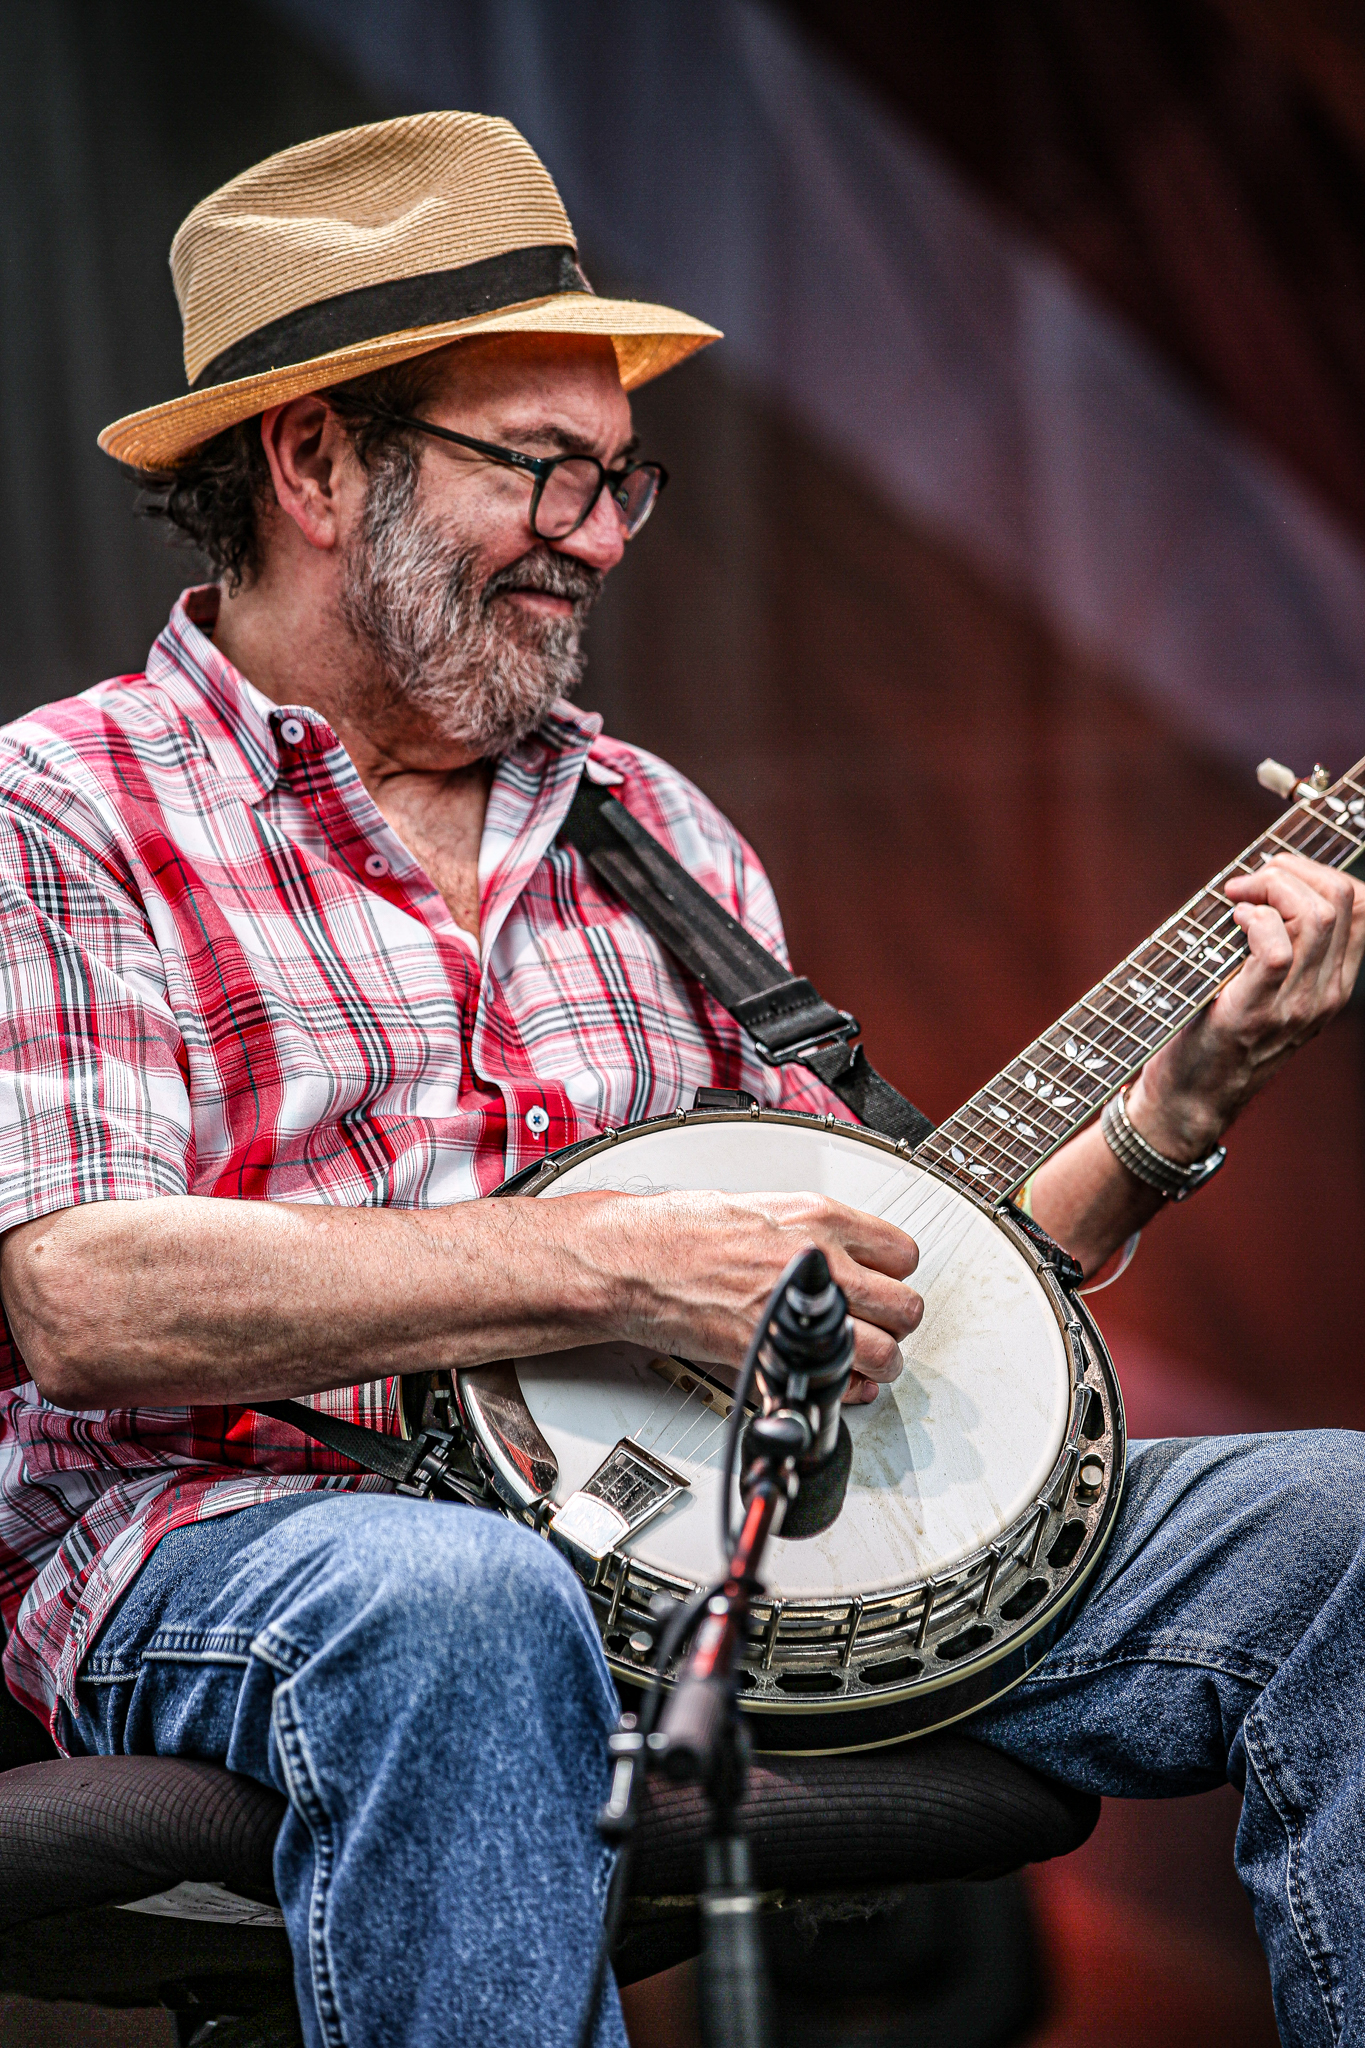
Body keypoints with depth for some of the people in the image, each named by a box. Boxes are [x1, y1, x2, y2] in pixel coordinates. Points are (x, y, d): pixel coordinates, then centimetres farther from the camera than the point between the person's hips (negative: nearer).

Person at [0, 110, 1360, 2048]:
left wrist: (1182, 1096, 5)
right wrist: (616, 1264, -20)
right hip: (244, 1540, -6)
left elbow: (858, 1284, 19)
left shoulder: (658, 830, 21)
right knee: (463, 1611, -42)